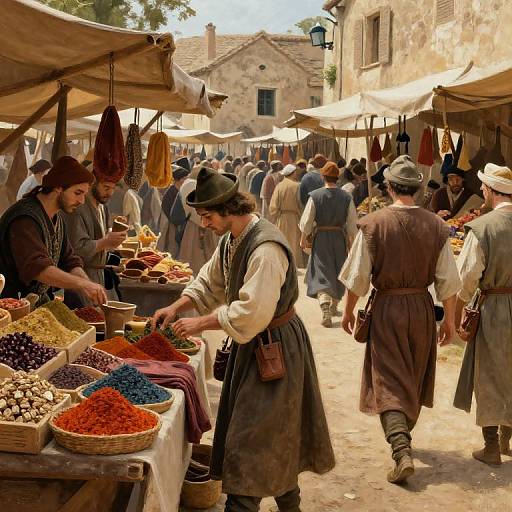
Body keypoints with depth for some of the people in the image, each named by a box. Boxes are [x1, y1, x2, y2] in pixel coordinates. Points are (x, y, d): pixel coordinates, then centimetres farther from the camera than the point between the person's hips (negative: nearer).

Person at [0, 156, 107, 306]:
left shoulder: (57, 218, 10)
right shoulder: (25, 219, -21)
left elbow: (69, 262, 8)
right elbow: (36, 267, -34)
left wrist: (91, 287, -11)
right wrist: (82, 284, -40)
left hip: (40, 302, 8)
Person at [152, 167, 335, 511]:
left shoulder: (266, 248, -27)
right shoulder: (232, 239, 3)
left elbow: (252, 312, -32)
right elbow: (209, 283, 14)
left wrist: (201, 323, -24)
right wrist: (177, 308, 0)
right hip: (252, 342, 10)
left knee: (252, 437, -4)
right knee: (275, 434, 20)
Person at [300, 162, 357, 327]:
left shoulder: (315, 196, -11)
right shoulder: (346, 197, -7)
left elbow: (306, 221, -6)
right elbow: (352, 223, -2)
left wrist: (304, 238, 8)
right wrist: (352, 242, 10)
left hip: (320, 237, -2)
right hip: (339, 238, 2)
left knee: (322, 274, -1)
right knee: (337, 272, 19)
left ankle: (325, 308, -20)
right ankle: (334, 305, 35)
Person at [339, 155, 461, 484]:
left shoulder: (373, 224, -13)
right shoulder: (436, 226, -8)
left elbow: (357, 276, -9)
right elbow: (448, 281, -4)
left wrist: (349, 311, 6)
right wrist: (449, 320, 8)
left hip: (386, 308, -2)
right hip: (422, 308, 3)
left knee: (389, 383, 3)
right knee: (414, 379, 21)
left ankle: (402, 453, -10)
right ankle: (404, 435, 40)